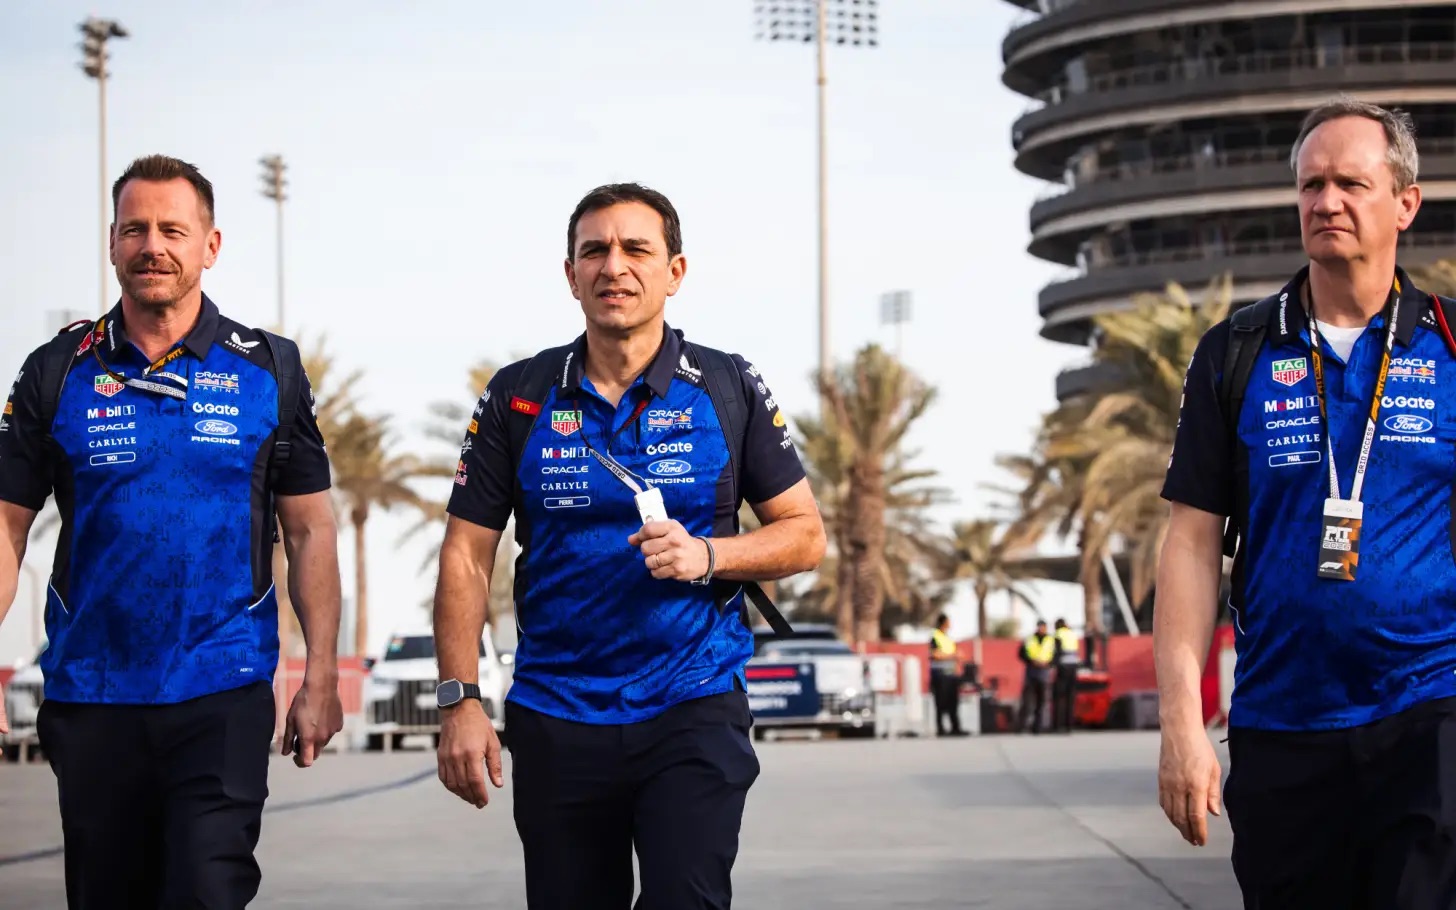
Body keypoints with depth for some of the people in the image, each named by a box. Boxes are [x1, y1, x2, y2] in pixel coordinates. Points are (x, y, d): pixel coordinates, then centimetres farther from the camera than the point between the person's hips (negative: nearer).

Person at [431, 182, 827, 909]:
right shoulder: (519, 398, 3)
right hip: (556, 720, 2)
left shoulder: (729, 389, 2)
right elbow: (467, 555, 4)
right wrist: (460, 701, -5)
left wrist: (707, 556, -14)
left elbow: (804, 534, 5)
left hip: (693, 709, -2)